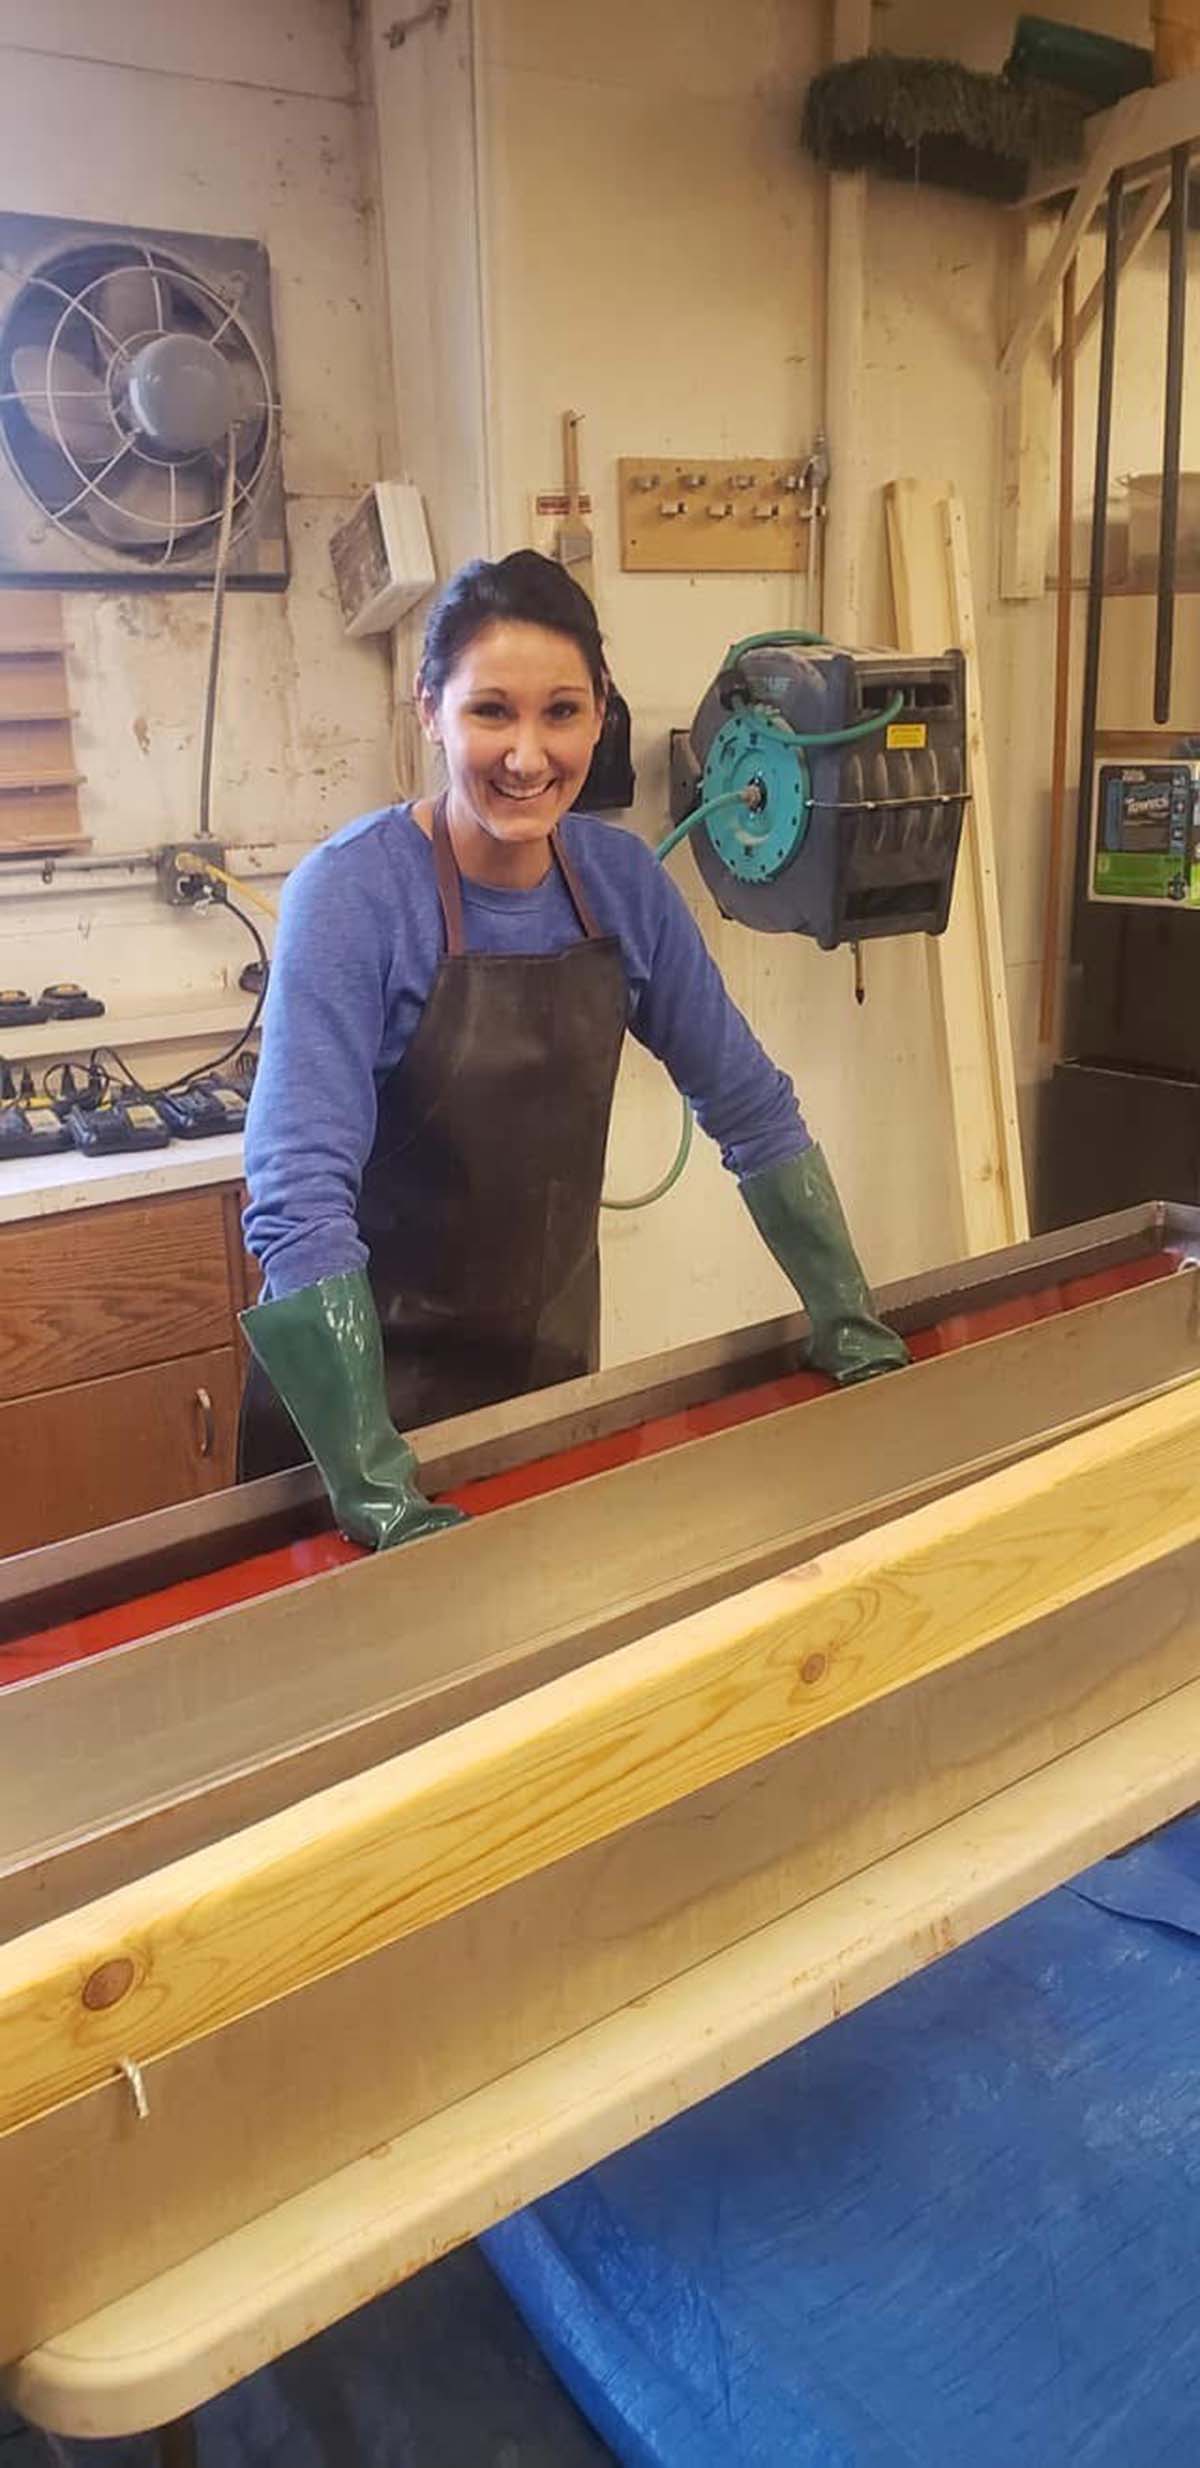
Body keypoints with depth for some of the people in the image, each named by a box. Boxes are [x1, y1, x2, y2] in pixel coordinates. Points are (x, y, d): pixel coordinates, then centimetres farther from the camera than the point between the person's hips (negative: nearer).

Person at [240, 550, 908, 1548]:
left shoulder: (624, 880, -6)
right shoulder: (351, 895, -21)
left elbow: (752, 1108, 1)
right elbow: (302, 1199, -30)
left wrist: (850, 1326, -4)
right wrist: (380, 1494, -36)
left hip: (553, 1356, 5)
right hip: (372, 1375, -4)